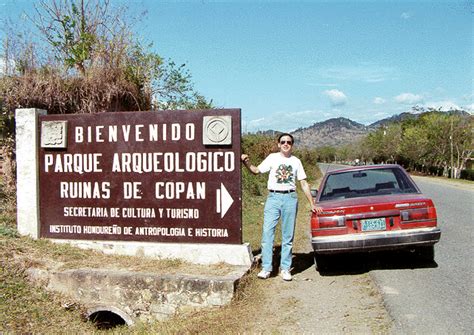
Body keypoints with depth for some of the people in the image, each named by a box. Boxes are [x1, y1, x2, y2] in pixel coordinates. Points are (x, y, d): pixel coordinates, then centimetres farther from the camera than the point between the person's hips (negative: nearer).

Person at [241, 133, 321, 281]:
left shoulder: (296, 161, 14)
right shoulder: (272, 158, 9)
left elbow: (304, 184, 15)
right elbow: (256, 170, 1)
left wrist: (312, 204, 11)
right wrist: (246, 163, -18)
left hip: (290, 198, 2)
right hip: (273, 197, -2)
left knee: (288, 235, 4)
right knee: (267, 232, -8)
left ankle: (285, 268, 13)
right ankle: (266, 268, -2)